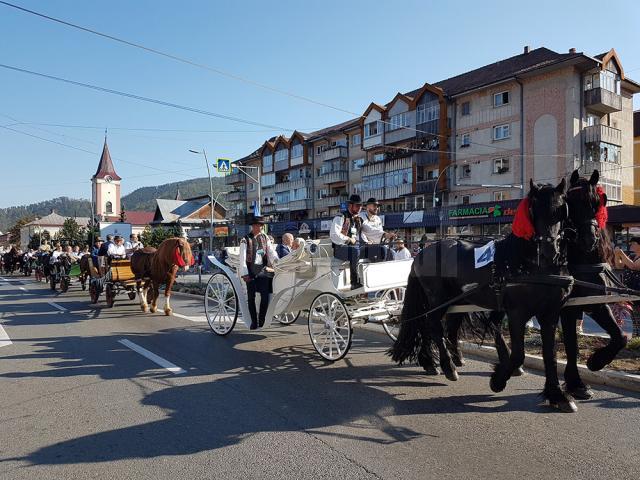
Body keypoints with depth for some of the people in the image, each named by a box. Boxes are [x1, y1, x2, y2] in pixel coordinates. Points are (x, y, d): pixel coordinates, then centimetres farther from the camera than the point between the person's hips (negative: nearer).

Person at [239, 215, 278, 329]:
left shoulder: (265, 238, 10)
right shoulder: (245, 240, -3)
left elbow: (272, 253, 8)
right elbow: (242, 258, -8)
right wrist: (244, 273, -15)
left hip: (263, 269, 3)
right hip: (251, 271, -3)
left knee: (266, 295, -3)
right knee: (251, 297, 4)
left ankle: (262, 320, 10)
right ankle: (254, 321, 13)